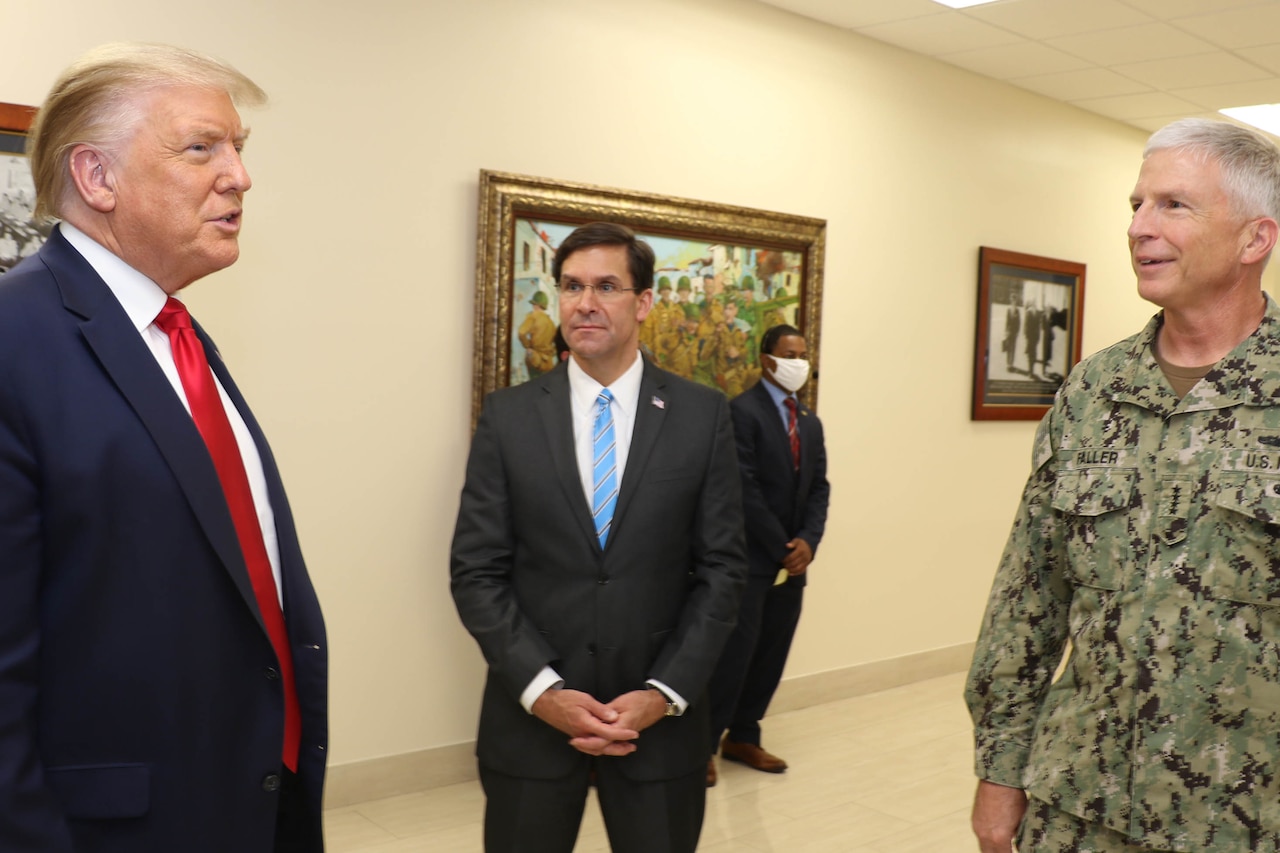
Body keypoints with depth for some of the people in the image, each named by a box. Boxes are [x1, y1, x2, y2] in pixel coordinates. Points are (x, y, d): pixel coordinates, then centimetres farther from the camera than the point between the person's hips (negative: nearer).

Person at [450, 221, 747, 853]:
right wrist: (542, 690, -12)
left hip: (660, 716, 0)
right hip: (531, 714, 0)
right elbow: (477, 571, -2)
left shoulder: (703, 415, -1)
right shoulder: (508, 416, -1)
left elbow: (722, 567, -1)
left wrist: (665, 694, -9)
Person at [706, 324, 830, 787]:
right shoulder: (743, 411, -9)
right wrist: (781, 548, -14)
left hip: (793, 559, 7)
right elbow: (746, 489, -15)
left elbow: (819, 488, 12)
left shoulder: (810, 422, 16)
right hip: (751, 557, -7)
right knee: (735, 652, -6)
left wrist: (807, 541, -5)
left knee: (772, 653, 10)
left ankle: (743, 737, 22)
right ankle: (705, 744, 4)